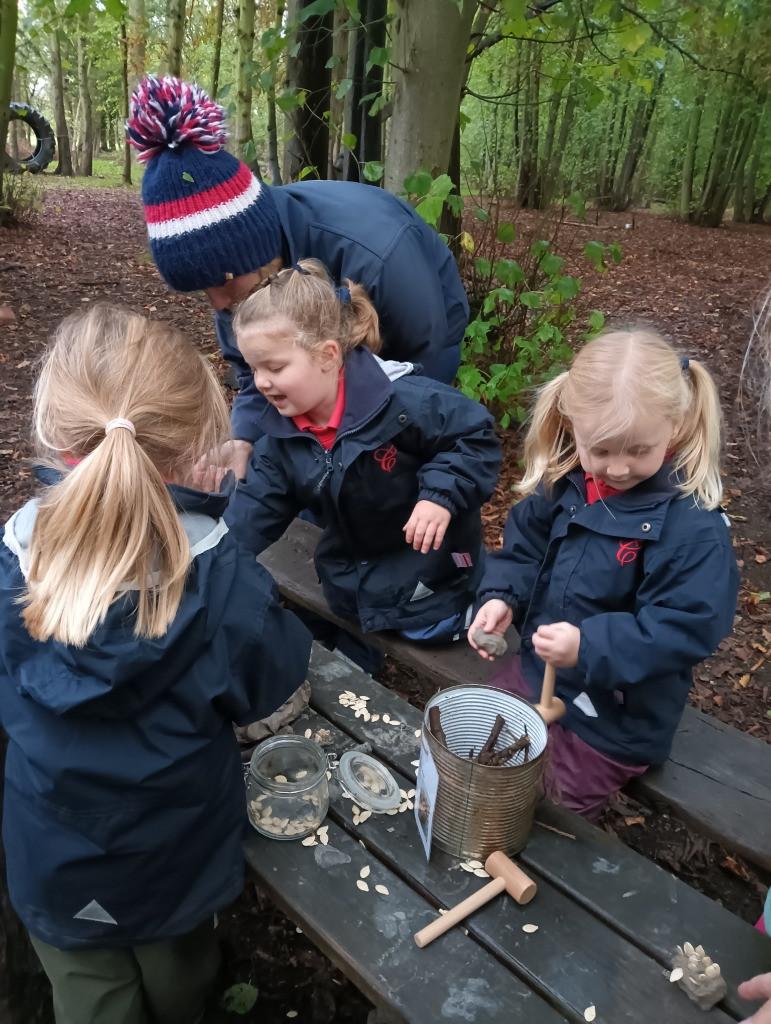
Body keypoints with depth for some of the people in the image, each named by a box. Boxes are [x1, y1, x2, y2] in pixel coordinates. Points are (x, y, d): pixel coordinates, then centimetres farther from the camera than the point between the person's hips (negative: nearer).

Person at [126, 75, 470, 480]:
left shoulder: (373, 252, -43)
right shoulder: (241, 244, -24)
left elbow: (422, 364, -27)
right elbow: (255, 374, -15)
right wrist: (242, 446, -37)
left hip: (422, 336, -4)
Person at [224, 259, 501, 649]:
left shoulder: (402, 401, -28)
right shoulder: (281, 438, -8)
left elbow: (478, 436, -19)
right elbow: (252, 515, -7)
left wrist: (441, 495, -32)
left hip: (431, 578, -5)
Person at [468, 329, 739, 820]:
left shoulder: (692, 523, -26)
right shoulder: (563, 482, -8)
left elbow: (688, 627, -26)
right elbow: (525, 545, 6)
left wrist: (589, 647, -35)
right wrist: (501, 596, -12)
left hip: (616, 716, -6)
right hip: (536, 668, 6)